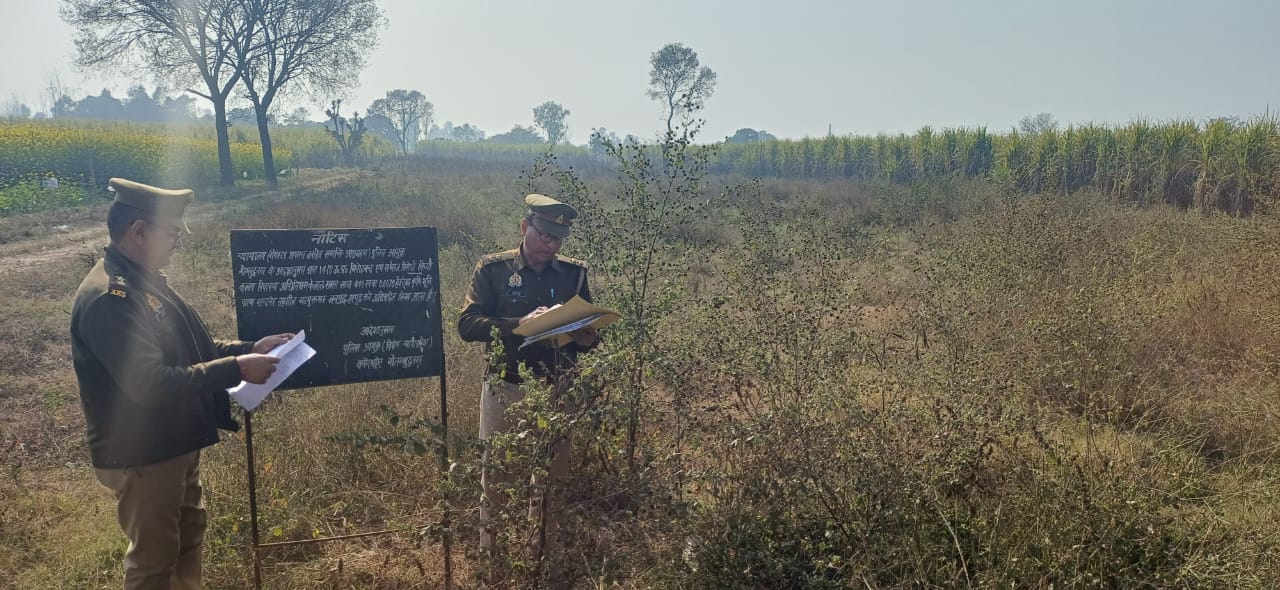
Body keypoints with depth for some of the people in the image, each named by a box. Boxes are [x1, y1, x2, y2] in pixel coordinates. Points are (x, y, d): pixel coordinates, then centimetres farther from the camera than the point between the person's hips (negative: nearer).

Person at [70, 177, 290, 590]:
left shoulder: (145, 282, 7)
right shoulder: (109, 298, -26)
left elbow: (193, 350, 13)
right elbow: (151, 383, -32)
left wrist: (251, 348, 0)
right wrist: (236, 369, -29)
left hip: (177, 445, 10)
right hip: (141, 456, -10)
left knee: (188, 536, 24)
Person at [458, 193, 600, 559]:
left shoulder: (574, 273, 4)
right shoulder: (493, 269, -3)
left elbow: (589, 331, 12)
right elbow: (467, 324, -12)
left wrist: (586, 338, -12)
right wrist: (519, 324, -25)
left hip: (556, 391, 2)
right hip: (504, 388, -2)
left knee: (552, 474, 10)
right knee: (494, 472, 8)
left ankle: (542, 551, 28)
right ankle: (489, 552, 24)